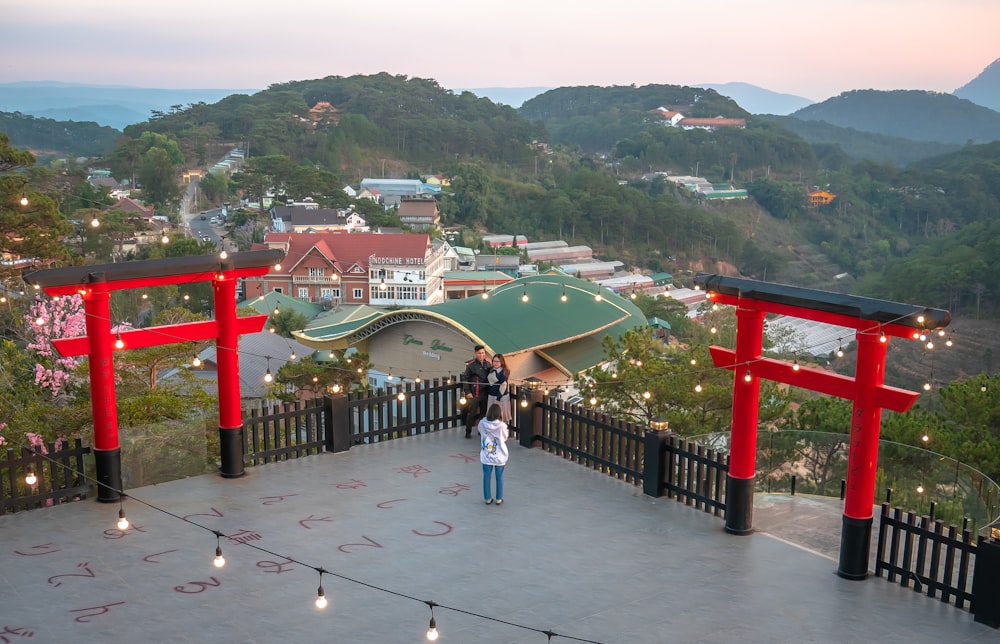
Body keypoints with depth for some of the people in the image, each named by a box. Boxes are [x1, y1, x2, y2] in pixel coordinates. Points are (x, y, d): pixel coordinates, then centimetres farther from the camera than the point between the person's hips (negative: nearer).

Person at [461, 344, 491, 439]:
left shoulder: (488, 364, 6)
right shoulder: (471, 365, -8)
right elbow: (465, 378, -6)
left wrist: (489, 390, 7)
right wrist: (467, 392, -10)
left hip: (485, 393, 4)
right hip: (474, 394, -4)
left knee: (484, 412, 12)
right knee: (471, 413, 1)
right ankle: (468, 432, 11)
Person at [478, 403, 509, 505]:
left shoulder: (482, 423, -13)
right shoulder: (502, 425, -20)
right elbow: (505, 438, -4)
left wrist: (486, 417, 8)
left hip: (486, 456, 2)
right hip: (499, 456, -1)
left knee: (486, 477, 15)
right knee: (499, 478, 14)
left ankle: (487, 498, 23)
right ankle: (499, 499, 22)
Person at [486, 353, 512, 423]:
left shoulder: (504, 372, -15)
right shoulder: (491, 370, 8)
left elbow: (503, 385, -18)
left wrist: (498, 398, -19)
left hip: (501, 397, -7)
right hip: (491, 396, 7)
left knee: (500, 416, -1)